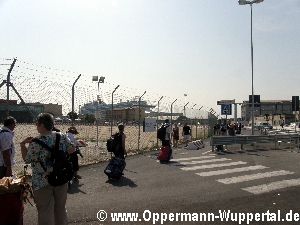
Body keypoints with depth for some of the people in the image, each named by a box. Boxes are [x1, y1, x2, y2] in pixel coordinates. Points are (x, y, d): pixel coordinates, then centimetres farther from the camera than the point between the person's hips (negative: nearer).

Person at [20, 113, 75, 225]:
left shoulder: (35, 143, -16)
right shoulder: (62, 137, -6)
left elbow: (27, 160, -5)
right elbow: (72, 149, 3)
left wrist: (23, 144, 4)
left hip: (42, 182, -4)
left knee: (45, 211, 8)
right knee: (60, 208, 19)